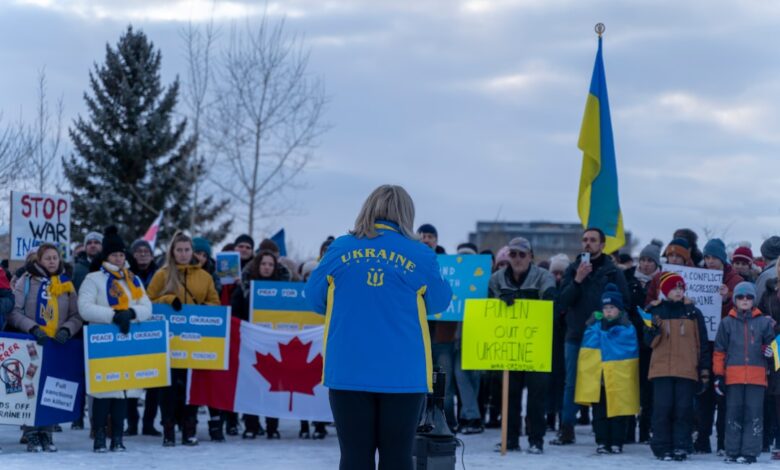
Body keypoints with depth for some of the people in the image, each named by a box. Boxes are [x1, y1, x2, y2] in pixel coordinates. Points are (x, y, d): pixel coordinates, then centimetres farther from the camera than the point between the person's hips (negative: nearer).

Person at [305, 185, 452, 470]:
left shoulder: (340, 249, 0)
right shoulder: (421, 256, -3)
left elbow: (315, 298, 11)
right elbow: (439, 302, 9)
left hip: (348, 372, 1)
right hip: (403, 374, -1)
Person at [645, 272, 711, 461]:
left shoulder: (693, 312, 8)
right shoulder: (656, 311, 7)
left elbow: (702, 343, 11)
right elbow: (650, 342, 4)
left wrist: (704, 371, 6)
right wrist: (653, 330, -17)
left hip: (687, 369, 1)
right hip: (662, 368, 0)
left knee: (684, 409, -3)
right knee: (663, 408, -5)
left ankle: (681, 447, 2)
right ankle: (662, 447, 1)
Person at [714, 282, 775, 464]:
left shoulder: (763, 322, 7)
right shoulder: (727, 323, 8)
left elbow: (770, 344, 17)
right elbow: (719, 351, 9)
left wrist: (769, 350, -8)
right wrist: (719, 375, 4)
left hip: (757, 376, 0)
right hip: (733, 376, 0)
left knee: (754, 414, -3)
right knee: (733, 413, 2)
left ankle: (750, 452, 0)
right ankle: (732, 452, 7)